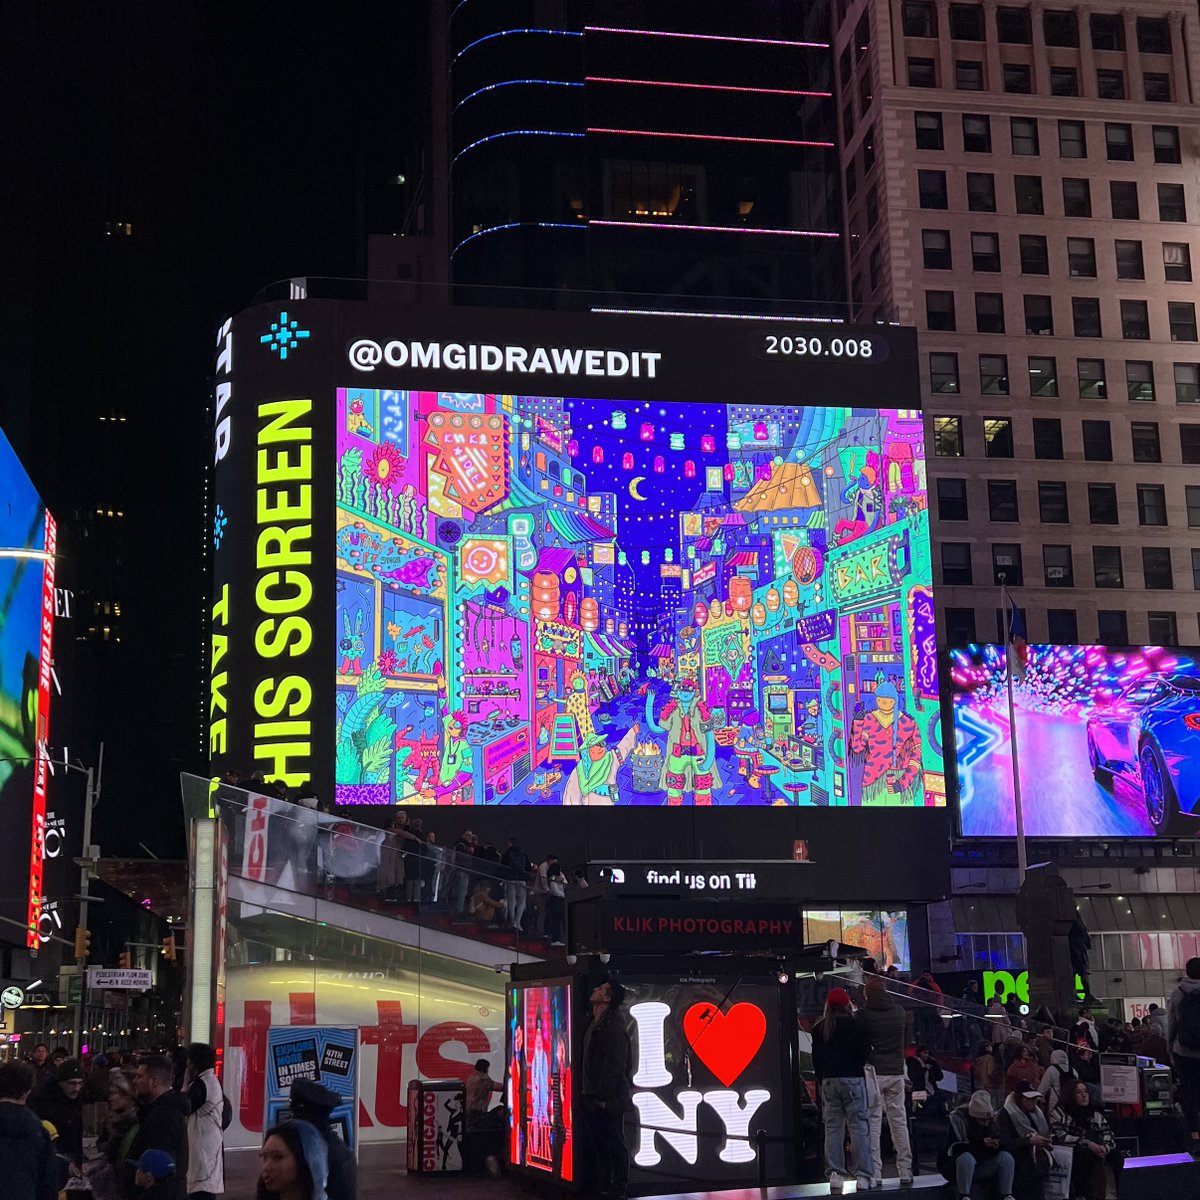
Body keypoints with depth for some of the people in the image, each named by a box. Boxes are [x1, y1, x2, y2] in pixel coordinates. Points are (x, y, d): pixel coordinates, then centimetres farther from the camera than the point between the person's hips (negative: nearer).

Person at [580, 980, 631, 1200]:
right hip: (591, 1099, 9)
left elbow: (615, 1066, -21)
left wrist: (603, 1096, -21)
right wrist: (586, 1091, 13)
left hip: (607, 1101, -9)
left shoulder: (613, 1027, -15)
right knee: (597, 1146, 13)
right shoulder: (593, 1025, 15)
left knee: (615, 1146, -1)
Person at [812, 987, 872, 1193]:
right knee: (859, 1126, -3)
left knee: (832, 1126, 6)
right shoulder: (855, 1026, -7)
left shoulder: (818, 1029, 9)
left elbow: (816, 1058, 12)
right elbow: (864, 1053, -8)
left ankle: (835, 1174, 2)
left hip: (828, 1081, 4)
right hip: (852, 1078, -4)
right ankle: (863, 1175, -7)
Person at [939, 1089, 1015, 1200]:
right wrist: (980, 1144, -35)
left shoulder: (994, 1118, -1)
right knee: (966, 1158, -37)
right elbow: (953, 1148, -25)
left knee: (1006, 1157, -18)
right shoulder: (957, 1118, -16)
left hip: (984, 1168, 5)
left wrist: (998, 1145, -26)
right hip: (956, 1165, -5)